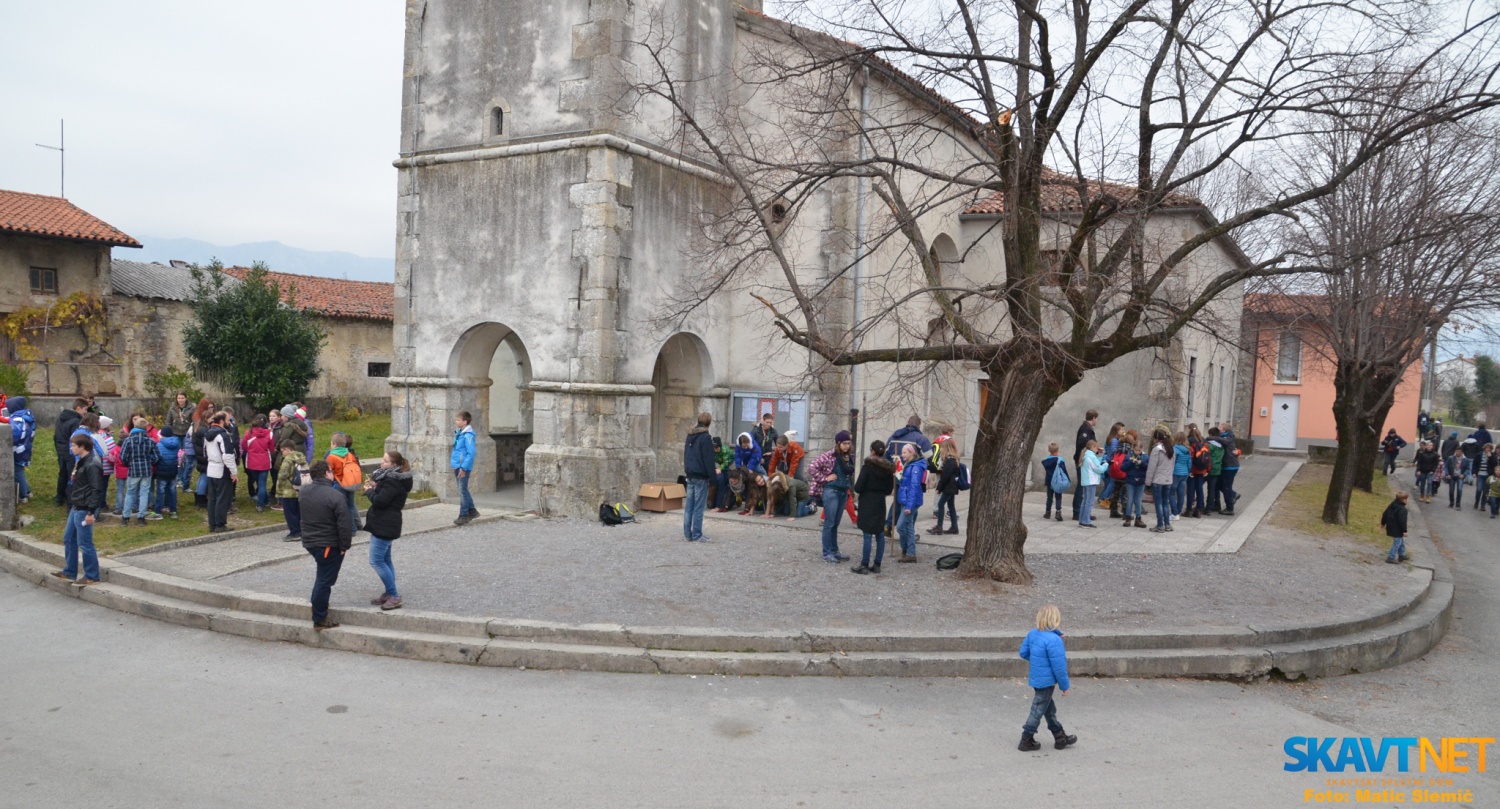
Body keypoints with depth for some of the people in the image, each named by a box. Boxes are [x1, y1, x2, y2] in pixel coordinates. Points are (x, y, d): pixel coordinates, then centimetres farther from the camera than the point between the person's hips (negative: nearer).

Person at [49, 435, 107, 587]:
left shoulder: (92, 465, -19)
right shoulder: (80, 462, 12)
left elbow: (96, 490, -23)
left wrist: (91, 512, -24)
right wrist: (72, 506, 20)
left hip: (84, 510, -10)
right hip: (76, 508, 11)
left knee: (85, 543, -4)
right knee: (68, 539, 18)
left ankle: (92, 577, 4)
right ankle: (69, 572, 29)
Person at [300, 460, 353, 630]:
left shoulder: (303, 492, 0)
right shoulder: (335, 496, -22)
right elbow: (344, 524, -20)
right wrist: (345, 545, -11)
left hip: (309, 541, 7)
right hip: (329, 545, -7)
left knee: (322, 577, 27)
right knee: (325, 580, 1)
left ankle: (318, 606, 35)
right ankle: (319, 620, 7)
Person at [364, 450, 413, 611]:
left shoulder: (393, 481, -20)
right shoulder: (389, 477, 13)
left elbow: (380, 501, -24)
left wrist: (369, 490, -7)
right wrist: (374, 487, 0)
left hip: (384, 525, -11)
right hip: (384, 524, 11)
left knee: (376, 561, -10)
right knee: (385, 560, 16)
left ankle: (394, 596, -6)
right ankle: (389, 594, 24)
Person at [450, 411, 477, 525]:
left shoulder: (468, 435, -18)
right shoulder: (459, 433, 10)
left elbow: (471, 453, -20)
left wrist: (463, 467, -21)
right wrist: (454, 464, 17)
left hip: (464, 467, -9)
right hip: (457, 466, 9)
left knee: (462, 491, -2)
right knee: (463, 490, 17)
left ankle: (463, 515, 7)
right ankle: (472, 510, 28)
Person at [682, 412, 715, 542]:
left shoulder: (690, 435, 13)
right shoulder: (706, 437, -13)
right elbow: (709, 459, -15)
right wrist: (712, 477, -11)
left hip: (690, 474, 8)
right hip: (701, 476, -8)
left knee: (689, 505, 8)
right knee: (699, 506, -5)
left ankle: (687, 533, 10)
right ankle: (697, 535, -4)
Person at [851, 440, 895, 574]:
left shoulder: (868, 466, -13)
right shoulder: (888, 469, 4)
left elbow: (859, 486, -14)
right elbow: (890, 489, 7)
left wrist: (856, 492, 6)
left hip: (867, 503, -6)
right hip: (880, 503, 6)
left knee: (868, 534, -5)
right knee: (880, 534, 9)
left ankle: (864, 565, -2)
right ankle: (877, 565, 13)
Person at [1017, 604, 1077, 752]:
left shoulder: (1032, 634, -2)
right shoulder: (1054, 640, -26)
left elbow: (1023, 653, 8)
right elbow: (1058, 666, -22)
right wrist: (1065, 686, -10)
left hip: (1036, 678, 9)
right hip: (1046, 681, -9)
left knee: (1049, 708, 22)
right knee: (1038, 710, 6)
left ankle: (1060, 737, 37)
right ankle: (1026, 740, 16)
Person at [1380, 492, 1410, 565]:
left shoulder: (1391, 505, 5)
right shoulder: (1402, 509, -23)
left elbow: (1385, 515, 13)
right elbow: (1402, 521, -25)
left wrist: (1383, 523, 25)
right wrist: (1404, 531, -20)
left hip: (1391, 528, 10)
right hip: (1398, 530, -10)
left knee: (1401, 542, 25)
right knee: (1397, 543, -1)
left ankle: (1402, 555, 36)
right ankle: (1391, 558, 0)